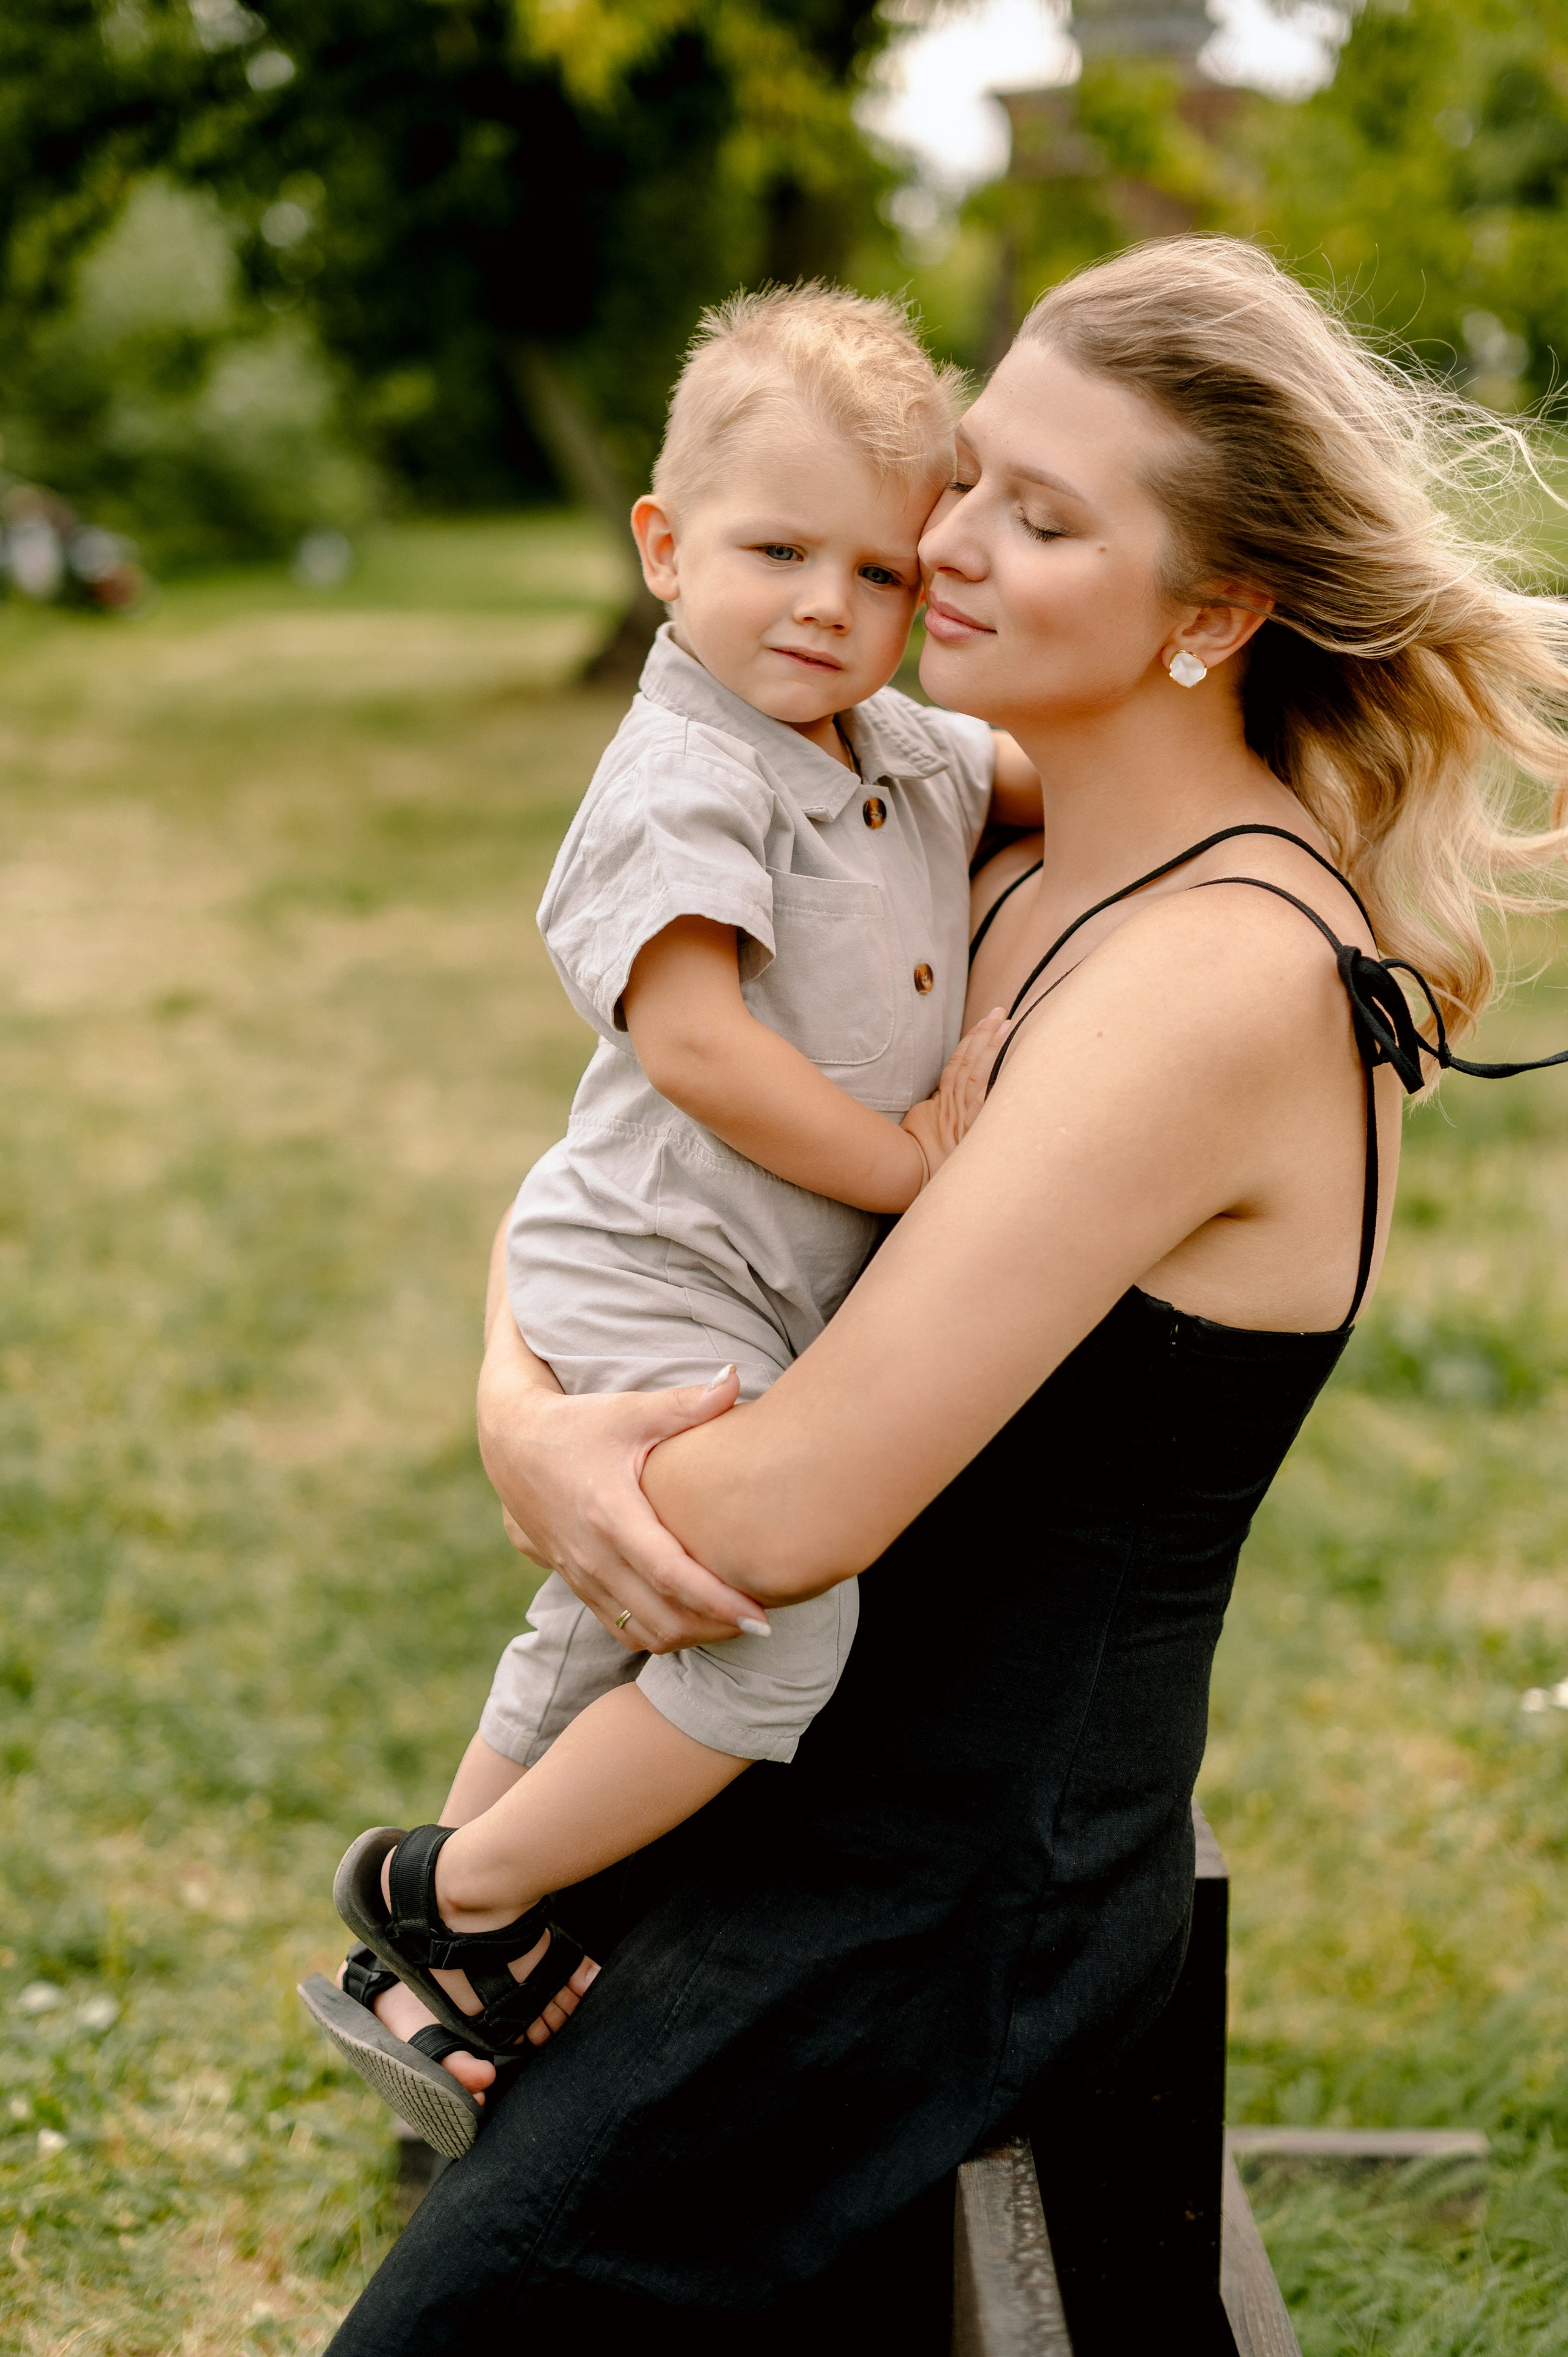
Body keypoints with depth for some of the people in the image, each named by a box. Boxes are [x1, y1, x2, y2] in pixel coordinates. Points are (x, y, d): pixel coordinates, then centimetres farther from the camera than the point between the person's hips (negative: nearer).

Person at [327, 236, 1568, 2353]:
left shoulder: (1217, 980, -24)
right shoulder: (1025, 877, 4)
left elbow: (790, 1511, -26)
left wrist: (582, 1453, -6)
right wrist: (522, 1408, -13)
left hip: (957, 1898, -8)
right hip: (823, 1780, 9)